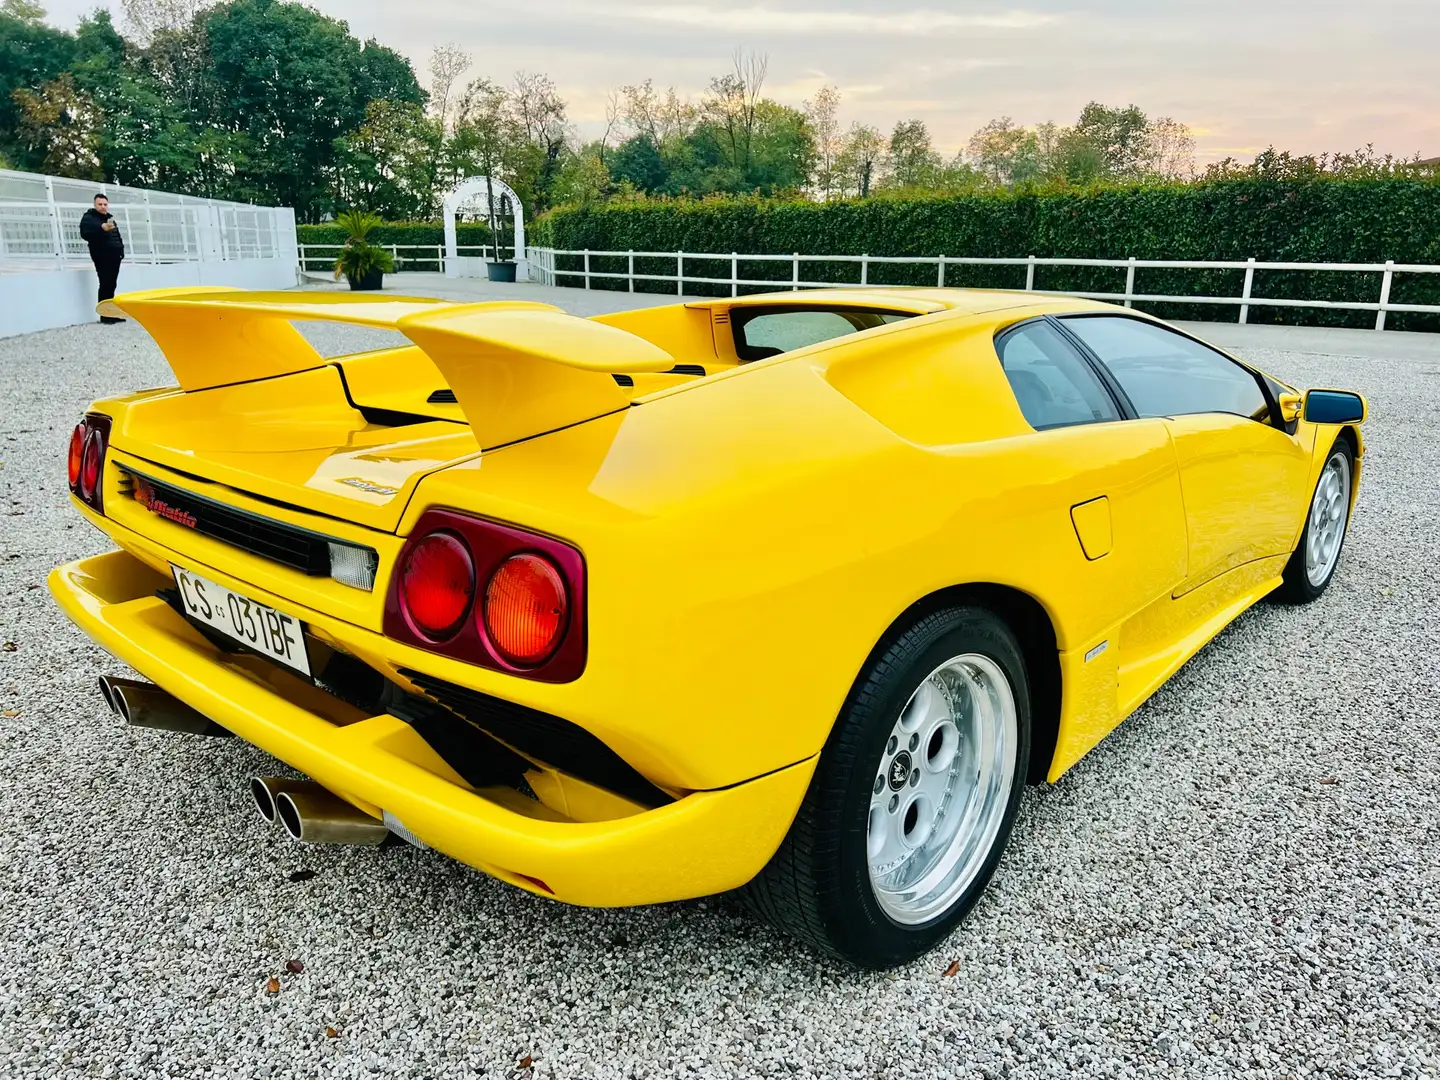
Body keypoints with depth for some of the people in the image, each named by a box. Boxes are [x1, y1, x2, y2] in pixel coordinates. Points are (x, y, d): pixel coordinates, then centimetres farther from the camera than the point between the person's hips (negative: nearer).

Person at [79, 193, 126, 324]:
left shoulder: (110, 218, 21)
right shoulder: (89, 218, -4)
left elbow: (117, 236, 31)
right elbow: (85, 234, -22)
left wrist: (121, 249, 17)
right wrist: (101, 228, -36)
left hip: (114, 256, 7)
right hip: (102, 257, -7)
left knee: (111, 285, 8)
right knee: (105, 285, -12)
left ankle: (111, 314, 12)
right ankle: (105, 315, -11)